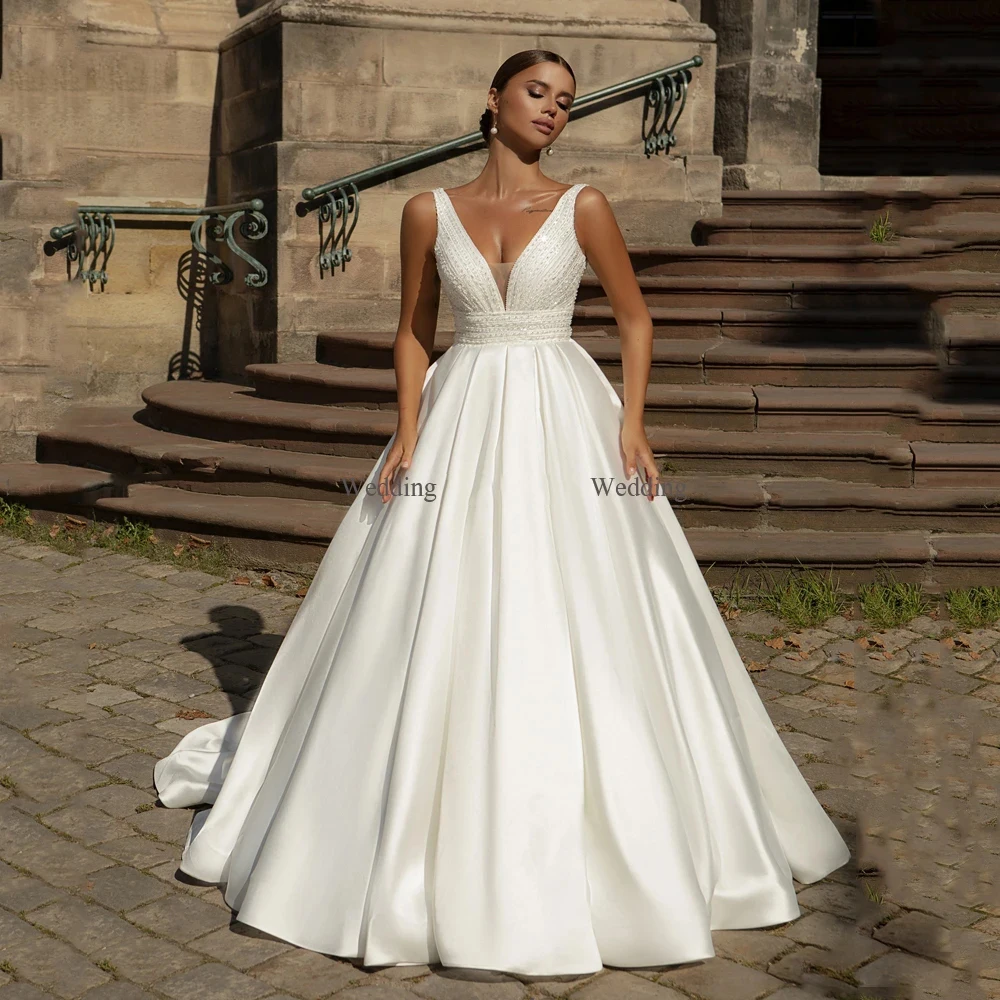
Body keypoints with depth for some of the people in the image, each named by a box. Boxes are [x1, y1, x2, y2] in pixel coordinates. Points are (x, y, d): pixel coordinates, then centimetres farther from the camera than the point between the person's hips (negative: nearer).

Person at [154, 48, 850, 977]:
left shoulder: (582, 206, 1)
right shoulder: (429, 211, 4)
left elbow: (635, 319, 7)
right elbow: (412, 333, 10)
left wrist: (632, 423, -5)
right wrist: (409, 432, -4)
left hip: (563, 423, -1)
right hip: (460, 422, 1)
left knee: (581, 627, -1)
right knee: (433, 629, 3)